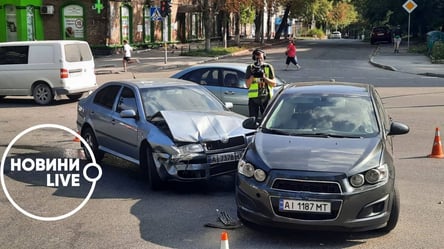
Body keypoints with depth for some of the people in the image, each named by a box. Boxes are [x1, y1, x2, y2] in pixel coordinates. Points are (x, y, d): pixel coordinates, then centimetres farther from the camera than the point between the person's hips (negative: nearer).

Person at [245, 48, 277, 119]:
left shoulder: (268, 67, 4)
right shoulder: (250, 68, 5)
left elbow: (274, 84, 0)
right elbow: (247, 85, 0)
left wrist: (264, 77, -14)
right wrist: (253, 75, -15)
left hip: (266, 97, 0)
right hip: (253, 98, 0)